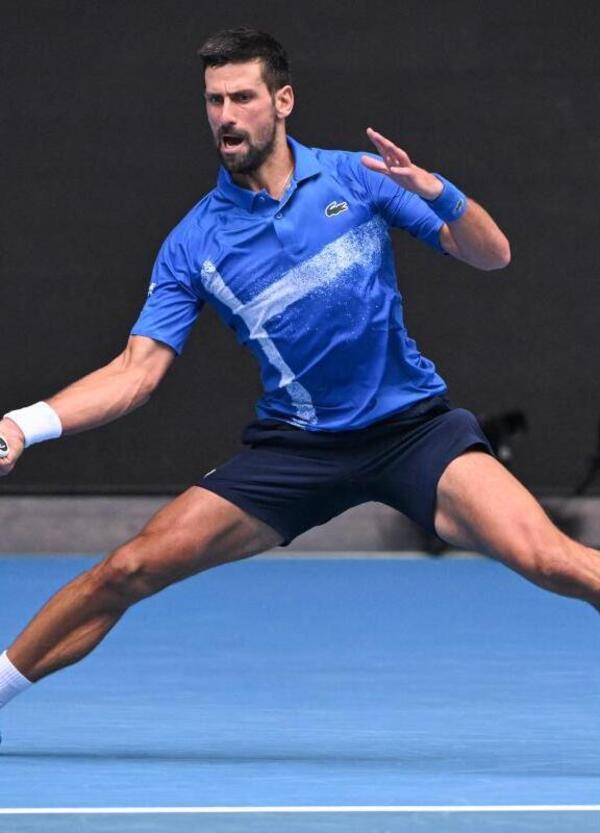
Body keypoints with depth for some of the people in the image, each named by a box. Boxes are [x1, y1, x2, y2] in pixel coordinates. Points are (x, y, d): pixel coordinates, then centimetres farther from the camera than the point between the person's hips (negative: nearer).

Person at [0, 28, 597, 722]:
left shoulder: (355, 177, -1)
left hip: (413, 426, -1)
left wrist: (433, 191, -21)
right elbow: (138, 369, -3)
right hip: (295, 448, 1)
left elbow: (491, 255, -1)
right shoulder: (193, 245, 1)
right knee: (130, 569, -7)